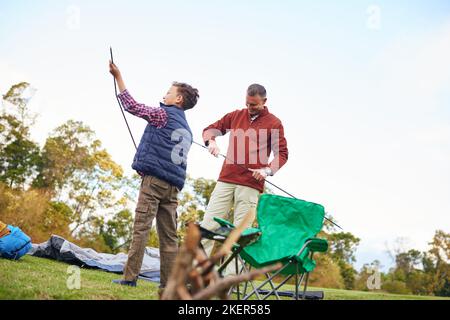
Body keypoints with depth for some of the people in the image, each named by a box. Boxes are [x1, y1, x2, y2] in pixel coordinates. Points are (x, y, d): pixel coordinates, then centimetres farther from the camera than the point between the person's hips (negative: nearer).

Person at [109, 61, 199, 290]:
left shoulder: (164, 114, 1)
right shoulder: (187, 129, 23)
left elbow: (132, 106, 0)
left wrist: (118, 77, 6)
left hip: (154, 179, -7)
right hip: (173, 185, 7)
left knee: (141, 227, -8)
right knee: (169, 235, 6)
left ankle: (130, 277, -9)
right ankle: (168, 284, 7)